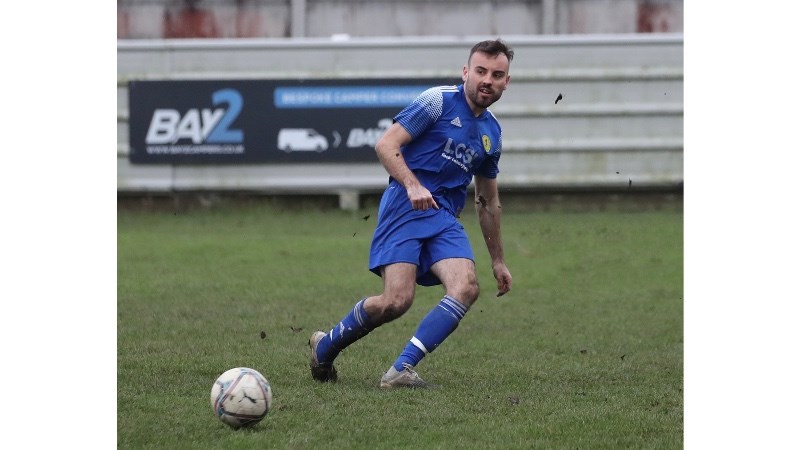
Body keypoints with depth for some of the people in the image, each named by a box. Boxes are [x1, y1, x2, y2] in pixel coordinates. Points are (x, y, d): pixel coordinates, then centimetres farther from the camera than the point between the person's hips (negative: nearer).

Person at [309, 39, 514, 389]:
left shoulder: (492, 132, 19)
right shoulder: (438, 100, -1)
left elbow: (488, 201, 29)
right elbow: (386, 145, -7)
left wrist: (498, 260, 30)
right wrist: (413, 185, -23)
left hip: (445, 219, 6)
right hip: (405, 208, -6)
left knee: (466, 286, -22)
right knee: (397, 300, -20)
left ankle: (401, 370, -23)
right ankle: (325, 346, 9)